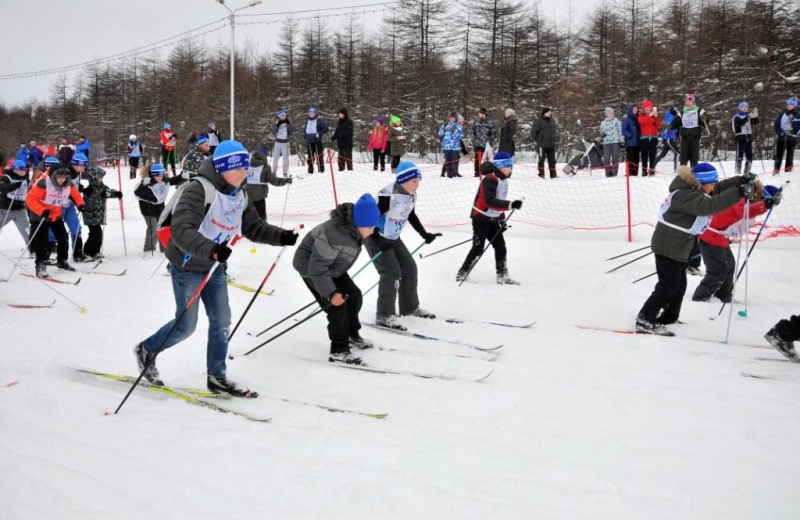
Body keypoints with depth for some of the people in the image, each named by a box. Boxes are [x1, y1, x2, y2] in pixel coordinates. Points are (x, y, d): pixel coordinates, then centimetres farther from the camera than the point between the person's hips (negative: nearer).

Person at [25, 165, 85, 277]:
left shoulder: (68, 185, -8)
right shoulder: (43, 184, -27)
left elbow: (75, 194, 12)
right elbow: (30, 199, -29)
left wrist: (80, 204, -8)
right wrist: (42, 211, -41)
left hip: (56, 216, 6)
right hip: (40, 217, -6)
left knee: (63, 238, 11)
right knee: (42, 242, -10)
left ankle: (62, 261, 31)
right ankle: (40, 266, -2)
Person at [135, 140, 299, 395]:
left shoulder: (239, 196, 3)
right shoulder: (198, 190, -25)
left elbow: (254, 227, 10)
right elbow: (182, 231, -36)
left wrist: (281, 236, -8)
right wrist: (211, 250, -52)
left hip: (215, 267, 7)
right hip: (187, 266, -7)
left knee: (221, 321, 5)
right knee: (186, 325, 1)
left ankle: (217, 376, 17)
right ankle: (146, 350, 27)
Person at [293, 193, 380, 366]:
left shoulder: (355, 229, -10)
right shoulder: (334, 235, -39)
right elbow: (317, 268, -35)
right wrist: (330, 293, -33)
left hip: (331, 266, 9)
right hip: (310, 266, -9)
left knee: (354, 295, 13)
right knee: (337, 305, -17)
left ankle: (352, 335, 34)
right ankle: (339, 351, -9)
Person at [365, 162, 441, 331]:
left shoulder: (411, 195, -2)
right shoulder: (388, 196, -29)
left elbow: (411, 216, 15)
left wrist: (425, 234, 13)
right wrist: (378, 241, -33)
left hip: (394, 239, 9)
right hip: (375, 239, -9)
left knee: (409, 267, 10)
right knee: (392, 272, -16)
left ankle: (410, 307, 27)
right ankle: (383, 316, -10)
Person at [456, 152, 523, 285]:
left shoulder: (503, 180, 9)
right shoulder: (490, 180, -21)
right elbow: (490, 201, -33)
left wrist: (502, 220, 17)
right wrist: (511, 204, -39)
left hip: (493, 220, 9)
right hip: (481, 218, -9)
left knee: (500, 246, 5)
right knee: (478, 248, -6)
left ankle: (502, 276, 12)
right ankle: (462, 273, 9)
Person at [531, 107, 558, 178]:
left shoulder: (552, 121, 10)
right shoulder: (539, 121, -12)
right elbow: (533, 130, -13)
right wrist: (534, 140, -12)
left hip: (551, 145, 7)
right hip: (542, 145, -7)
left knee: (552, 160, 9)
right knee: (541, 159, -2)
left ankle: (553, 174, 15)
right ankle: (541, 174, 5)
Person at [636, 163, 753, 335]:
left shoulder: (694, 190, 8)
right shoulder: (687, 196, -24)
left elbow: (719, 189, 20)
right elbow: (710, 205, -37)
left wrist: (740, 181, 9)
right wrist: (738, 193, -39)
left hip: (678, 248, 11)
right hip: (668, 247, -11)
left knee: (679, 285, 18)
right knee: (669, 286, -9)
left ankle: (668, 318, 32)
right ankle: (645, 321, -5)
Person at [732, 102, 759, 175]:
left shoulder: (748, 115, 15)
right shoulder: (737, 116, 0)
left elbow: (756, 122, 4)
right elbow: (739, 123, -20)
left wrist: (755, 116, -15)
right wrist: (748, 117, -30)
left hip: (748, 138, 6)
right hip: (740, 138, -6)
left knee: (749, 156, 7)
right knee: (739, 156, -9)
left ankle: (747, 172, 13)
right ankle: (738, 172, -8)